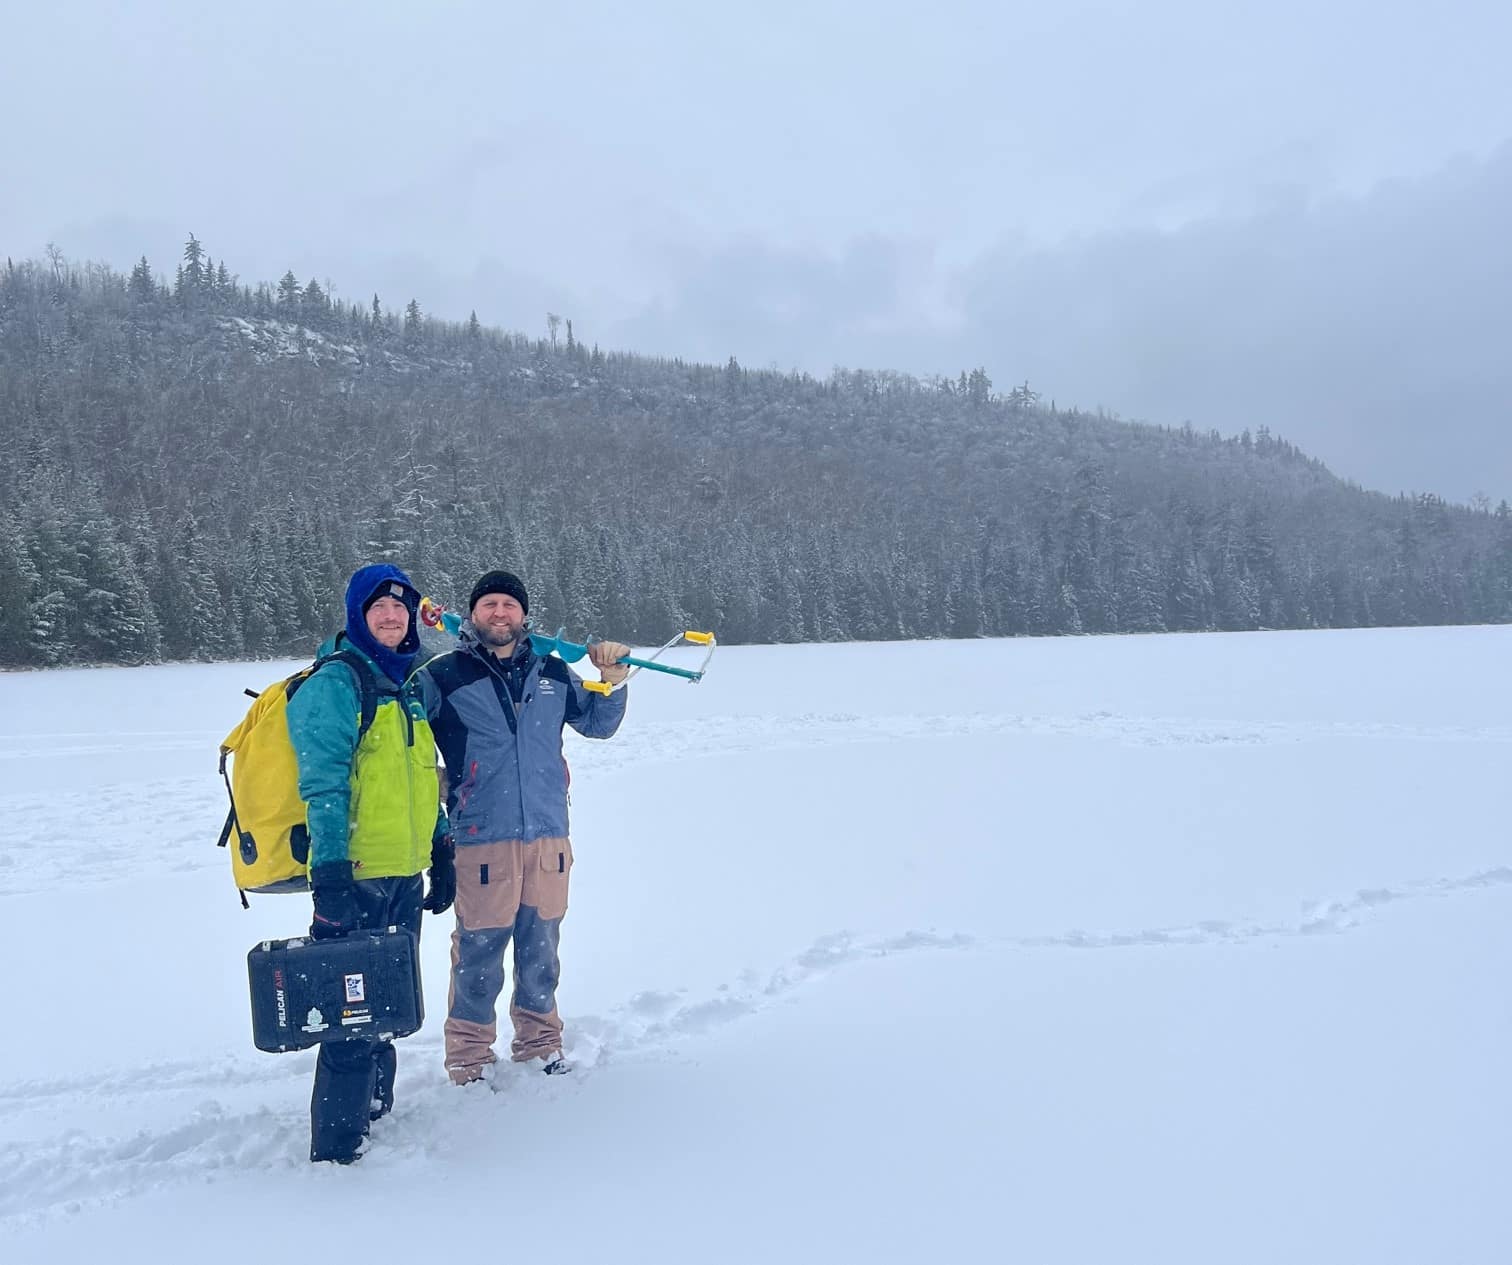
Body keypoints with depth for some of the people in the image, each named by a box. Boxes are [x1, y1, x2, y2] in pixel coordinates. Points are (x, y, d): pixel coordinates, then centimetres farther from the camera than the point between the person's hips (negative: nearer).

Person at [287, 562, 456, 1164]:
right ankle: (336, 1148, 9)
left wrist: (442, 853, 18)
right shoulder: (335, 684, -9)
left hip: (405, 876, 8)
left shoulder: (411, 688, 15)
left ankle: (373, 1116, 36)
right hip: (354, 876, -8)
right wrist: (330, 871, -22)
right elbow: (322, 783, -16)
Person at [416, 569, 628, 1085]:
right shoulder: (443, 676, -2)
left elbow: (596, 724, 21)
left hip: (548, 835, 4)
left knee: (541, 949, 14)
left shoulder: (552, 672, 10)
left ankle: (540, 1043, 31)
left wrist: (611, 682, 7)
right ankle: (469, 1058, 19)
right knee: (479, 952, 1)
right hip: (481, 840, -4)